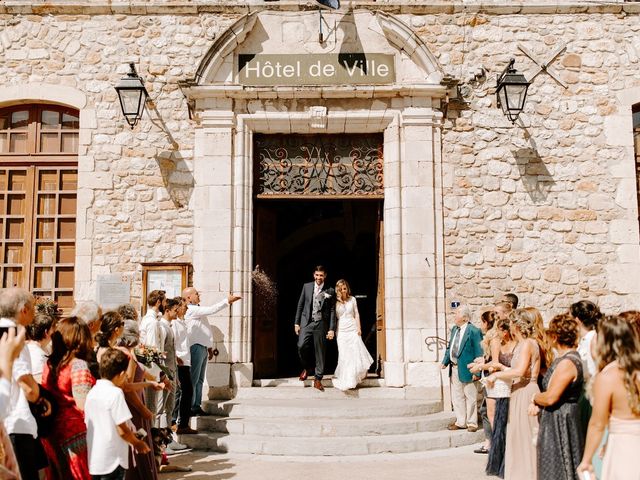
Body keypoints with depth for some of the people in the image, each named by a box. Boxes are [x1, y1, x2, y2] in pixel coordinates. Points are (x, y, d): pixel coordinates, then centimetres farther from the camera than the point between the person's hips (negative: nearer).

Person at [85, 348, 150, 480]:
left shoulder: (92, 392, 6)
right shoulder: (115, 393, -16)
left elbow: (89, 424, 14)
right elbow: (122, 430, -16)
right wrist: (138, 443, 1)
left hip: (91, 460, 7)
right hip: (112, 461, -7)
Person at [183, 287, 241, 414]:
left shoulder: (198, 310, 19)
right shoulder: (191, 310, -12)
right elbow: (211, 310, -21)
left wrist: (209, 347, 21)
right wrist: (227, 301, -17)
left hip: (203, 348, 10)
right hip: (196, 347, -10)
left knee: (200, 380, 11)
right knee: (193, 379, -7)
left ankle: (196, 407, 16)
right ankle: (189, 407, -4)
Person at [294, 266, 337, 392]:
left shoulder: (329, 291, 3)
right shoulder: (306, 286, 8)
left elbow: (332, 311, 3)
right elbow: (300, 305, 11)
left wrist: (332, 329, -2)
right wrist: (296, 322, 6)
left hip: (321, 324, -1)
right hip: (306, 322, 1)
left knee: (320, 352, 2)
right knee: (301, 346, -17)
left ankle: (318, 379, 12)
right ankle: (307, 368, 10)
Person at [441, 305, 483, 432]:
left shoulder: (474, 331, -15)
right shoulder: (454, 329, 9)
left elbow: (478, 353, -16)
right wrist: (445, 362, 3)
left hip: (466, 369, -8)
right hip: (454, 369, 8)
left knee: (470, 397, 6)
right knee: (456, 397, 16)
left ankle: (472, 423, 19)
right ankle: (460, 422, 28)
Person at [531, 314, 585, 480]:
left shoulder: (567, 363, -23)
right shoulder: (564, 357, 9)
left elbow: (550, 398, -25)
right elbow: (551, 390, 13)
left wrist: (535, 398, -5)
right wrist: (538, 403, -2)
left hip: (560, 422, -10)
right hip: (555, 419, 10)